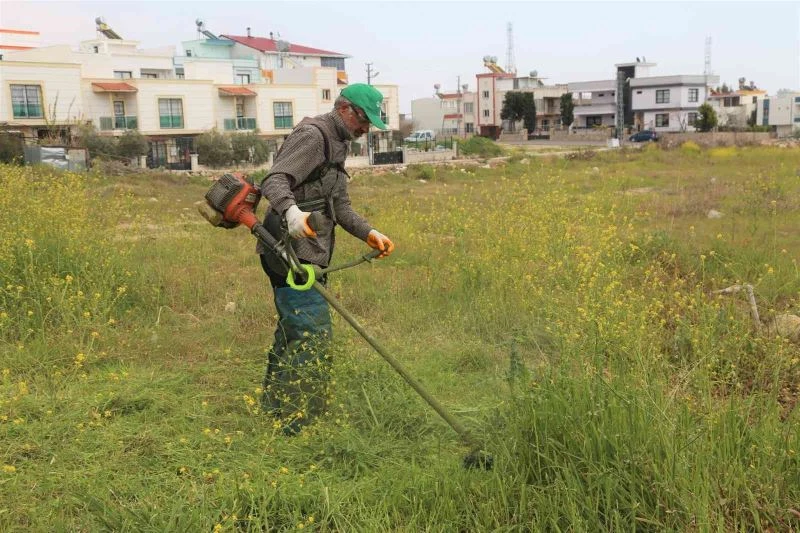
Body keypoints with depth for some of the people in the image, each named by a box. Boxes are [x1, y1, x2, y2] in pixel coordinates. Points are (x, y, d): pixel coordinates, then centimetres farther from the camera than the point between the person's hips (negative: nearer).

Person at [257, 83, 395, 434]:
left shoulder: (336, 145, 21)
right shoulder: (312, 135, -10)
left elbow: (339, 206, 20)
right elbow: (274, 180, -23)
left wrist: (369, 233, 5)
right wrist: (291, 211, -43)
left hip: (304, 253, 11)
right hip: (293, 251, -11)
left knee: (292, 332, 17)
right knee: (314, 336, -12)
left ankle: (273, 412, 30)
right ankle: (296, 424, -6)